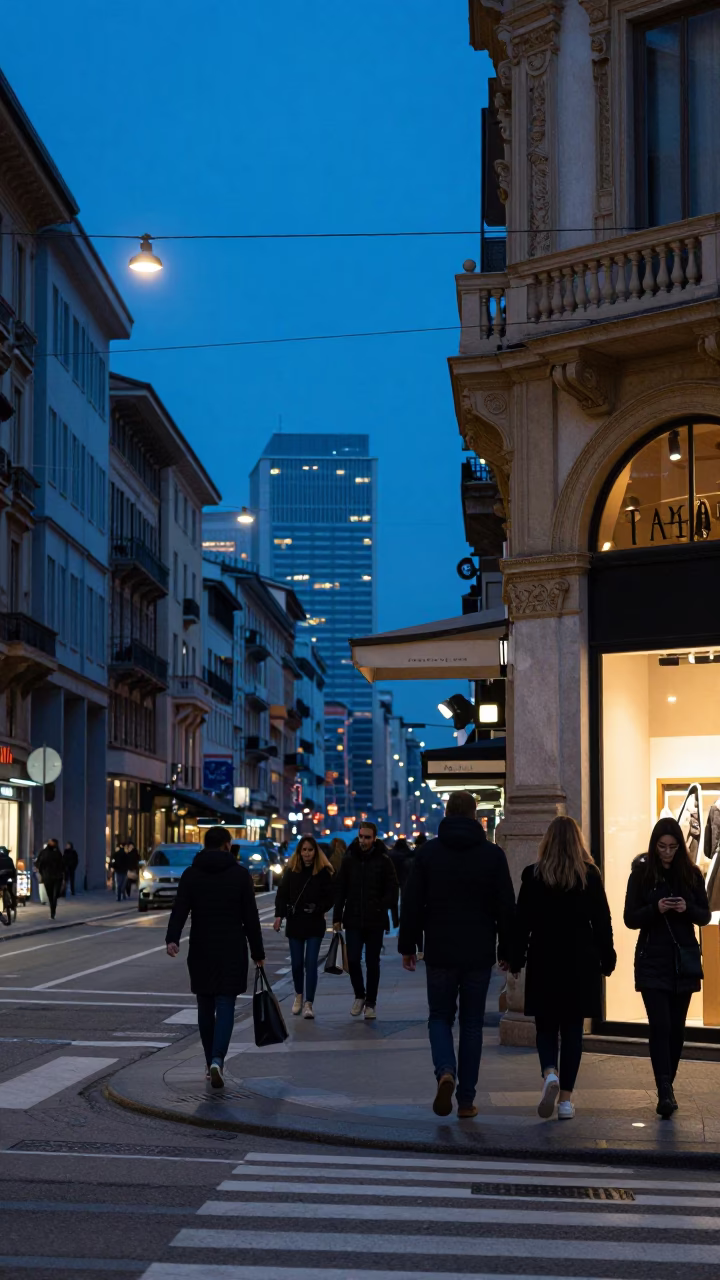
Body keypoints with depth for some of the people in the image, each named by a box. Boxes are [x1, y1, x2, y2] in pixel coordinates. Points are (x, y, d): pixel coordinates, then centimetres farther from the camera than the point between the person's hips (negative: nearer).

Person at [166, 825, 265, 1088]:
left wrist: (172, 939, -20)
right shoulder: (240, 873, 0)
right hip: (232, 951, -2)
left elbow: (179, 909, -10)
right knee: (225, 1007, -3)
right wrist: (257, 953, 5)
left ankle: (211, 1063, 18)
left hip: (201, 952, 2)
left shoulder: (191, 874, 4)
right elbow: (251, 917, -1)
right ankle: (217, 1059, -22)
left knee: (205, 1008, 13)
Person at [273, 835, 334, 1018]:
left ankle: (308, 1003, -4)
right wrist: (279, 915, -7)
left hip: (315, 923, -2)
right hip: (294, 922, 2)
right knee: (297, 963, 8)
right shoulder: (291, 870, 1)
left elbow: (330, 897, -1)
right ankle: (299, 995, 31)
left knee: (311, 963, -7)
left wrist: (317, 909, -15)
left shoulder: (324, 871, -4)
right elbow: (282, 894, 3)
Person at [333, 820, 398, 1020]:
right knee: (353, 960, -4)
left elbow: (392, 891, 1)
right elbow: (340, 890, 8)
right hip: (353, 921, 1)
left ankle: (370, 1003, 16)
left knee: (372, 963, 5)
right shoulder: (349, 859, 4)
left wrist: (381, 909, -11)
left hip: (375, 922, -1)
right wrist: (337, 917, 4)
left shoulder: (383, 861, -2)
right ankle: (359, 995, 19)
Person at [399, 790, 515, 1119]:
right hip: (479, 954, 0)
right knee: (472, 1024, 9)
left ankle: (445, 1071, -16)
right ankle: (466, 1100, 9)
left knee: (440, 1017, 13)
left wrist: (407, 946, 8)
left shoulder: (428, 853, -1)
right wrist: (506, 950, 9)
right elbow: (506, 907, 0)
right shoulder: (493, 854, -1)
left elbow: (411, 904, -1)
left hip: (439, 953, 0)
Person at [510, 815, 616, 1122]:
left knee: (546, 1026, 10)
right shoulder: (590, 875, -2)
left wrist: (516, 960, 6)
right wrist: (607, 960, 9)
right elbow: (602, 921, 1)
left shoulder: (533, 875, -4)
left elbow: (522, 922, -2)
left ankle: (550, 1074, -18)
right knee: (572, 1028, 7)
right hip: (581, 963, 1)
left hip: (544, 961, -1)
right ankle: (566, 1097, 6)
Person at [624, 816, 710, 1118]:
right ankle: (665, 1092, -18)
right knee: (660, 1025, -13)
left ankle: (667, 1087, 18)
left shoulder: (691, 875, 3)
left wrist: (688, 909, -15)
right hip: (652, 961, -2)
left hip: (684, 960, 3)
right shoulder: (642, 874, -2)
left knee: (677, 1027, 7)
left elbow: (705, 915, 6)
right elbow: (630, 918, -2)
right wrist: (656, 908, -19)